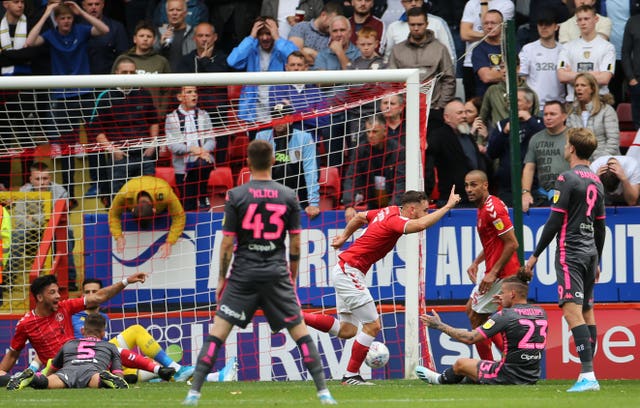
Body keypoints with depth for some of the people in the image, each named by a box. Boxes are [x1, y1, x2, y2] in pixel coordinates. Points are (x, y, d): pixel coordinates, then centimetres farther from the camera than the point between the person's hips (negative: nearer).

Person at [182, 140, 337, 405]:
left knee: (218, 331, 1)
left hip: (243, 274, -1)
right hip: (277, 273, 1)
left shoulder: (236, 196, -5)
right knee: (300, 331, 7)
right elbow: (295, 244, 4)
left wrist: (221, 279, 6)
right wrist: (292, 278, 17)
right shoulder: (288, 196, 1)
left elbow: (227, 243, -4)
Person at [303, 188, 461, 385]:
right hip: (350, 271, -10)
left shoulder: (389, 211, 9)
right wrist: (447, 206, -34)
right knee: (373, 325, -6)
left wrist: (344, 237, 38)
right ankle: (351, 375, 1)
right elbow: (421, 225, -40)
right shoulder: (395, 220, -20)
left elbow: (359, 217, 25)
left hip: (345, 271, 10)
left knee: (346, 331, 11)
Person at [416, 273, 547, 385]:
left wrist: (440, 325, -6)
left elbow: (470, 338, -16)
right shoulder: (541, 313, 2)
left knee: (461, 363, 18)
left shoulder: (504, 316, -17)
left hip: (509, 378, -7)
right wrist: (507, 305, 31)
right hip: (533, 378, 7)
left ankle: (439, 380, 47)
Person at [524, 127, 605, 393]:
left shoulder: (567, 179, -11)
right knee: (587, 312, 13)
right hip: (590, 252, 9)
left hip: (570, 253, -9)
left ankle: (588, 374, -26)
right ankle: (588, 375, 13)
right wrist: (597, 262, 28)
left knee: (573, 311, -15)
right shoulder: (596, 182, 13)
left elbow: (555, 221, -13)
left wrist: (535, 255, -7)